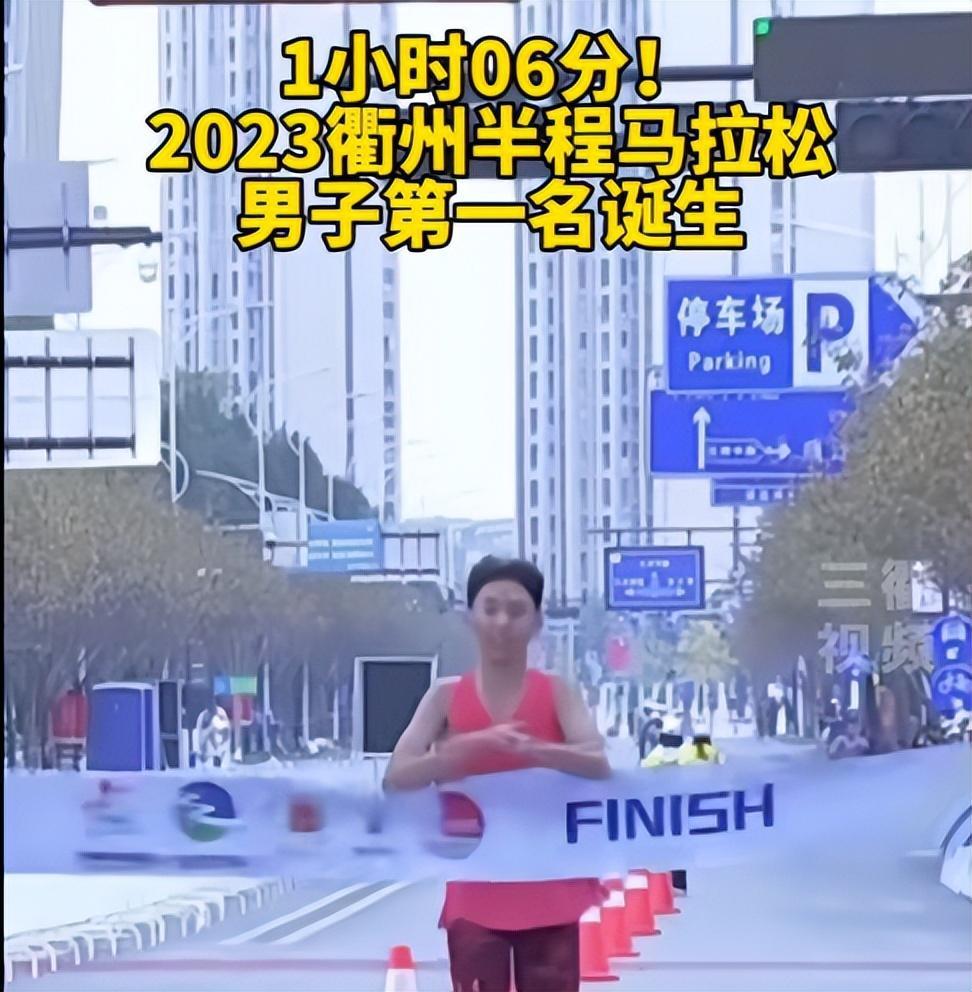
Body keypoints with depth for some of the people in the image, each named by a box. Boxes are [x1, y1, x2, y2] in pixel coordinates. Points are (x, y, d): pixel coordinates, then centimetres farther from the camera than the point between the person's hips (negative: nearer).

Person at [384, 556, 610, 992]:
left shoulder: (557, 693, 2)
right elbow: (396, 777, -10)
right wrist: (475, 744, -24)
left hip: (549, 892, 0)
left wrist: (528, 747, -33)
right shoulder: (446, 697, 3)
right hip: (475, 893, 0)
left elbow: (599, 763, -15)